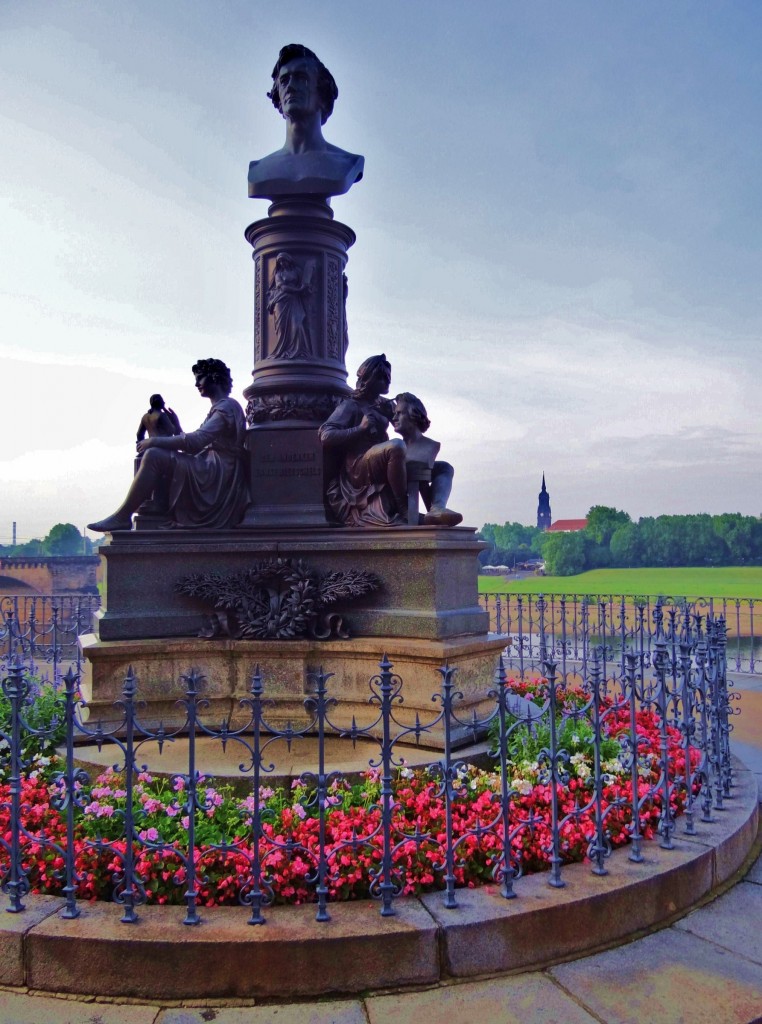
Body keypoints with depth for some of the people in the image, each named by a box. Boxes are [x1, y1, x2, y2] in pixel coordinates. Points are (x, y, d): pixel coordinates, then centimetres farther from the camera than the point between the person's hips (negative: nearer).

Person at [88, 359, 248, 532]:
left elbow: (196, 441, -20)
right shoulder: (218, 409, 25)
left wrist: (155, 441, -14)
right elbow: (198, 444, 17)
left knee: (154, 455, -20)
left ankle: (122, 517, -17)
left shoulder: (227, 406, -7)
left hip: (220, 476, -10)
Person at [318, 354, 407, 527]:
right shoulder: (350, 405, -1)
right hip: (358, 468, -8)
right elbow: (326, 437, -12)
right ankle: (403, 509, -26)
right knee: (396, 446, -36)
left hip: (379, 469, 8)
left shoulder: (383, 404, 21)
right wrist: (361, 429, -16)